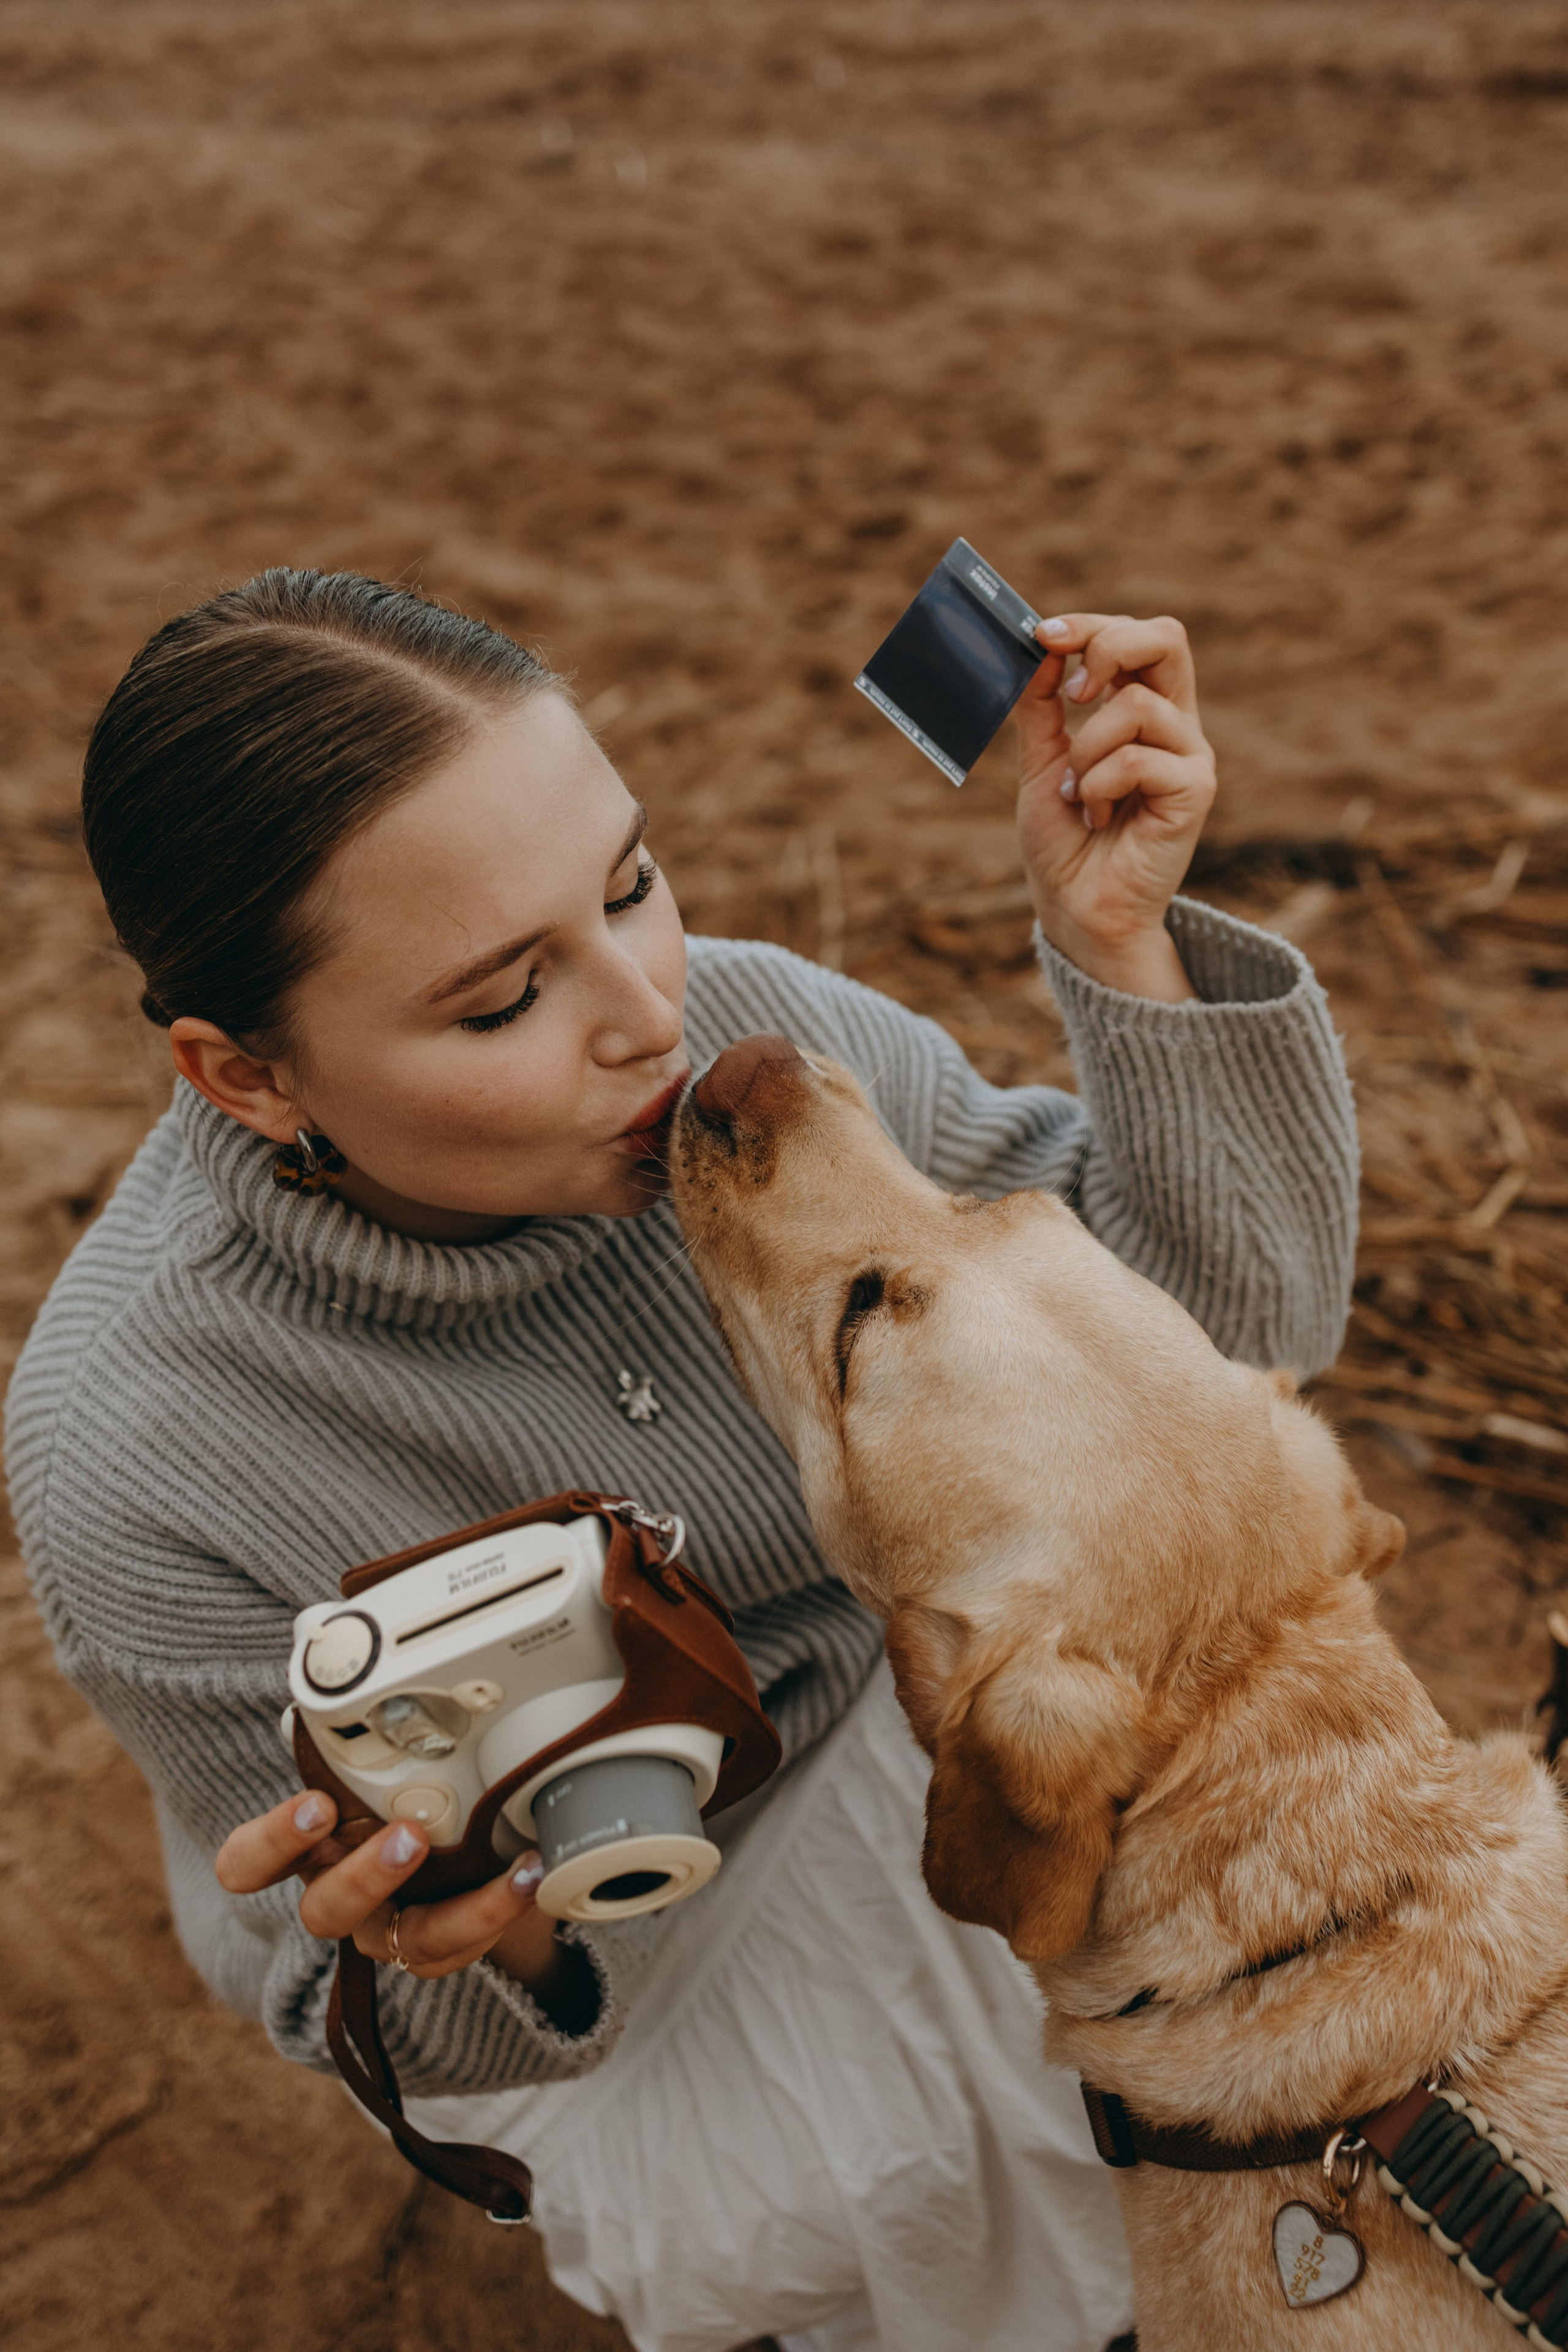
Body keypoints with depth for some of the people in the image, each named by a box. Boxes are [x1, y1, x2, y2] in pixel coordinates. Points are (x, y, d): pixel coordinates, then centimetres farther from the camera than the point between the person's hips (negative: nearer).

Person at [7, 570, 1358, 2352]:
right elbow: (342, 1996, -17)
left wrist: (1122, 942, -32)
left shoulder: (756, 1035, -25)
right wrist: (471, 1950, -42)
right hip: (553, 1915, -3)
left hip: (871, 1682, 4)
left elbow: (1234, 1328, -17)